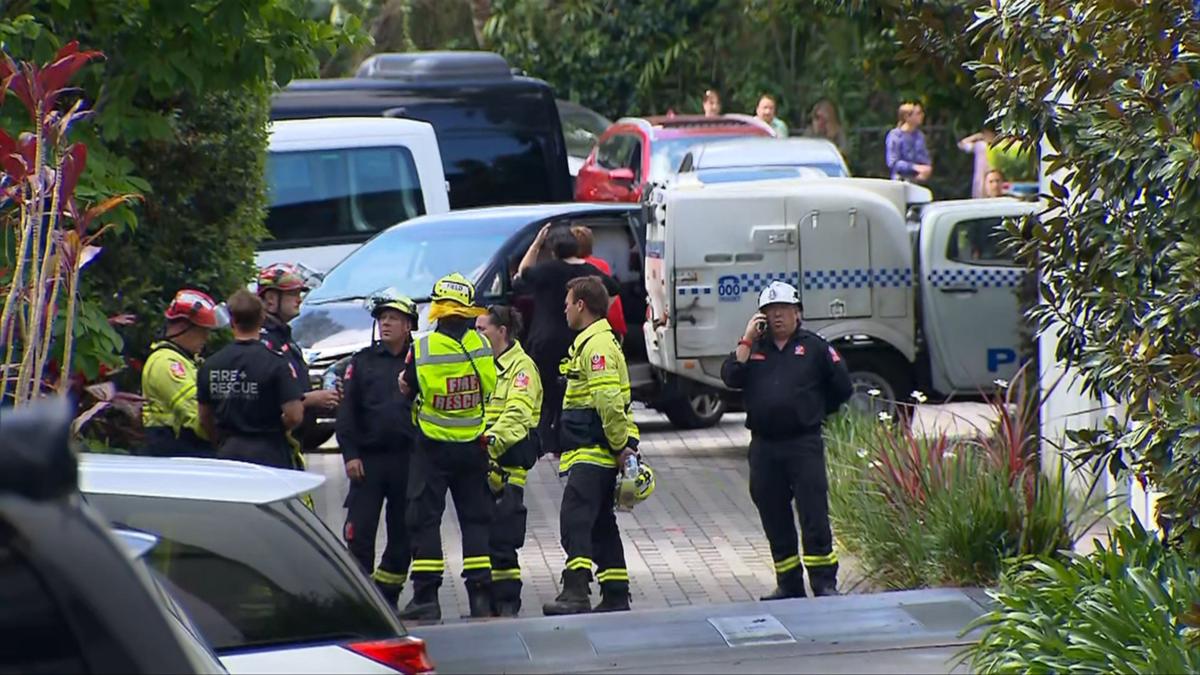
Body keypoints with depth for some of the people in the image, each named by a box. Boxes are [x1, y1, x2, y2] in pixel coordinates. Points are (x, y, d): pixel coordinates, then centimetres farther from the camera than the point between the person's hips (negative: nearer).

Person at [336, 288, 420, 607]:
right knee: (359, 531, -6)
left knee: (403, 533, 5)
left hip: (409, 460, 0)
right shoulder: (363, 361, 8)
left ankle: (387, 594, 16)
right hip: (369, 458, 0)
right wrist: (350, 454, -5)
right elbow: (346, 411, 5)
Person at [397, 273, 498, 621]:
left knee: (424, 518, 4)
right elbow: (491, 389, 8)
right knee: (476, 518, 9)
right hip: (473, 447, 3)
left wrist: (404, 383, 17)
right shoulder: (482, 345, -4)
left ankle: (426, 596, -1)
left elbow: (406, 390, -3)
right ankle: (481, 596, 5)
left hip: (433, 448, -3)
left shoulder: (421, 350, -13)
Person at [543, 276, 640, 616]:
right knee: (601, 524, 14)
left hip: (593, 453, -11)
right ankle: (616, 596, 17)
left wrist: (621, 445, -20)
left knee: (575, 518, -19)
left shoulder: (597, 345, -14)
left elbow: (609, 401, -23)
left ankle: (576, 592, -29)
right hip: (597, 453, 11)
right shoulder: (591, 343, 21)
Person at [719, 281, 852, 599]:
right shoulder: (754, 348, 13)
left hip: (804, 444, -4)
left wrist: (812, 411, 12)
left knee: (814, 515, -9)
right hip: (764, 446, 4)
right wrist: (747, 340, -7)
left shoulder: (814, 347, 5)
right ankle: (789, 584, 14)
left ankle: (825, 583, -7)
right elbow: (730, 378, -4)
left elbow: (841, 388, 9)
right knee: (774, 518, 7)